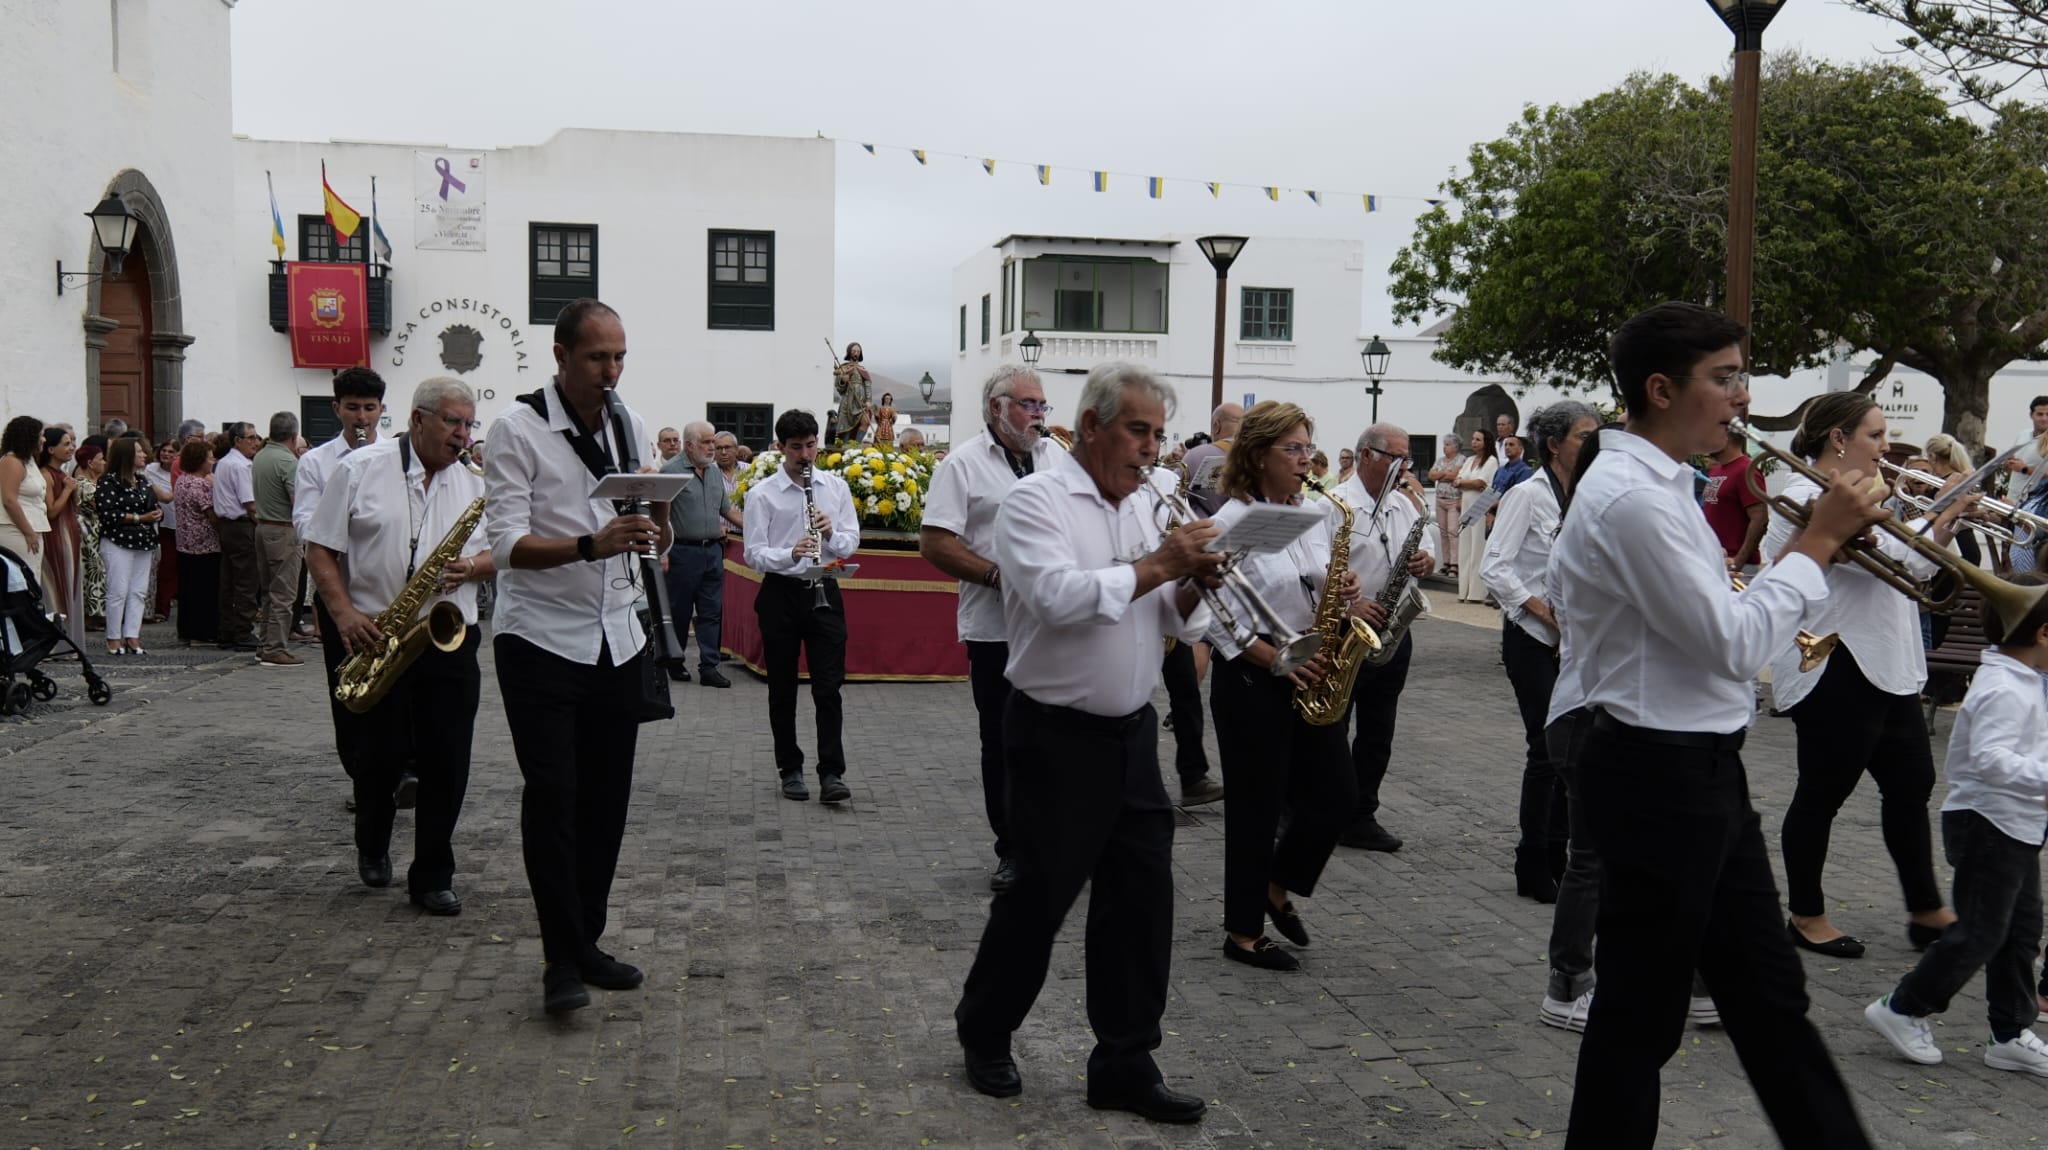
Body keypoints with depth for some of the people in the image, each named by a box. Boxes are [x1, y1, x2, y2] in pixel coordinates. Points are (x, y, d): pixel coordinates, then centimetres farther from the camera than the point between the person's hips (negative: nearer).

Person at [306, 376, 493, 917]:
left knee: (447, 764, 0)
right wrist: (344, 613, -13)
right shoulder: (358, 469, -1)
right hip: (376, 640, -2)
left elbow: (499, 555, 12)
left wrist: (472, 566, -11)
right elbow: (320, 549, 0)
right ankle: (372, 846, 35)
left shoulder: (474, 484, 9)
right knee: (379, 757, 7)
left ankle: (432, 877, 11)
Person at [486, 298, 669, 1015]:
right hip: (541, 640, -5)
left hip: (618, 640, 5)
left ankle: (587, 943, 21)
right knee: (552, 795, -6)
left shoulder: (632, 427, 9)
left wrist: (657, 520, -11)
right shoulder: (519, 429, -7)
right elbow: (509, 544, -15)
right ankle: (562, 959, 3)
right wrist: (593, 544, -30)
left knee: (607, 795, 8)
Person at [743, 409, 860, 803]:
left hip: (824, 592, 1)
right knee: (783, 688, 8)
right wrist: (791, 553, -27)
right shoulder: (761, 494, -4)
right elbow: (754, 555, -9)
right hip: (780, 594, -1)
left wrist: (831, 534, -15)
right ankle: (790, 770, 20)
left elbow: (851, 542, 7)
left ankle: (831, 774, -2)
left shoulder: (836, 487, 5)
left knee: (829, 686, -3)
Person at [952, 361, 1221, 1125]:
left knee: (1141, 897, 6)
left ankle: (1125, 1067, 18)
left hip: (1132, 733, 7)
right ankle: (984, 1035, 29)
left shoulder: (1142, 509, 11)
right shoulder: (1035, 501, -11)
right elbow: (1062, 597, -27)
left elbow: (1177, 625, 13)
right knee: (1039, 897, 6)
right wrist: (1157, 563, -19)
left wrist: (1192, 582, -8)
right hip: (1057, 737, -7)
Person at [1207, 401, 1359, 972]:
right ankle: (1243, 933, 19)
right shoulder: (1232, 522, -13)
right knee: (1257, 807, 3)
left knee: (1337, 794, 9)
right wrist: (1277, 659, -19)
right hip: (1252, 682, -7)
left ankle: (1277, 888, 33)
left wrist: (1343, 594, -6)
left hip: (1310, 679, 7)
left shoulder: (1317, 516, 8)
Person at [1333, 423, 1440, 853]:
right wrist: (1348, 604, -24)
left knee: (1377, 733, 11)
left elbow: (1428, 549, 19)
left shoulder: (1405, 505, 11)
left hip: (1393, 632, 7)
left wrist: (1427, 560, -4)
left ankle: (1361, 817, 21)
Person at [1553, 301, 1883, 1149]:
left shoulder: (1659, 485, 11)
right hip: (1656, 773, -10)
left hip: (1700, 768, 10)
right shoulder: (1629, 497, -21)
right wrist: (1816, 542, -13)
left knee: (1768, 991, 18)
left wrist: (1825, 544, 6)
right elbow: (1732, 645, -22)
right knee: (1642, 1012, 5)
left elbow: (1717, 625, 15)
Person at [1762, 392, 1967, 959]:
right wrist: (1943, 516, -12)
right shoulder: (1806, 498, -17)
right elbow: (1887, 555, -26)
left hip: (1886, 668, 10)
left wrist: (1945, 520, 4)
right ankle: (1806, 916, 17)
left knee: (1910, 783, 15)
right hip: (1834, 672, -10)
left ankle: (1926, 911, 26)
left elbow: (1916, 563, 19)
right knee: (1822, 794, 2)